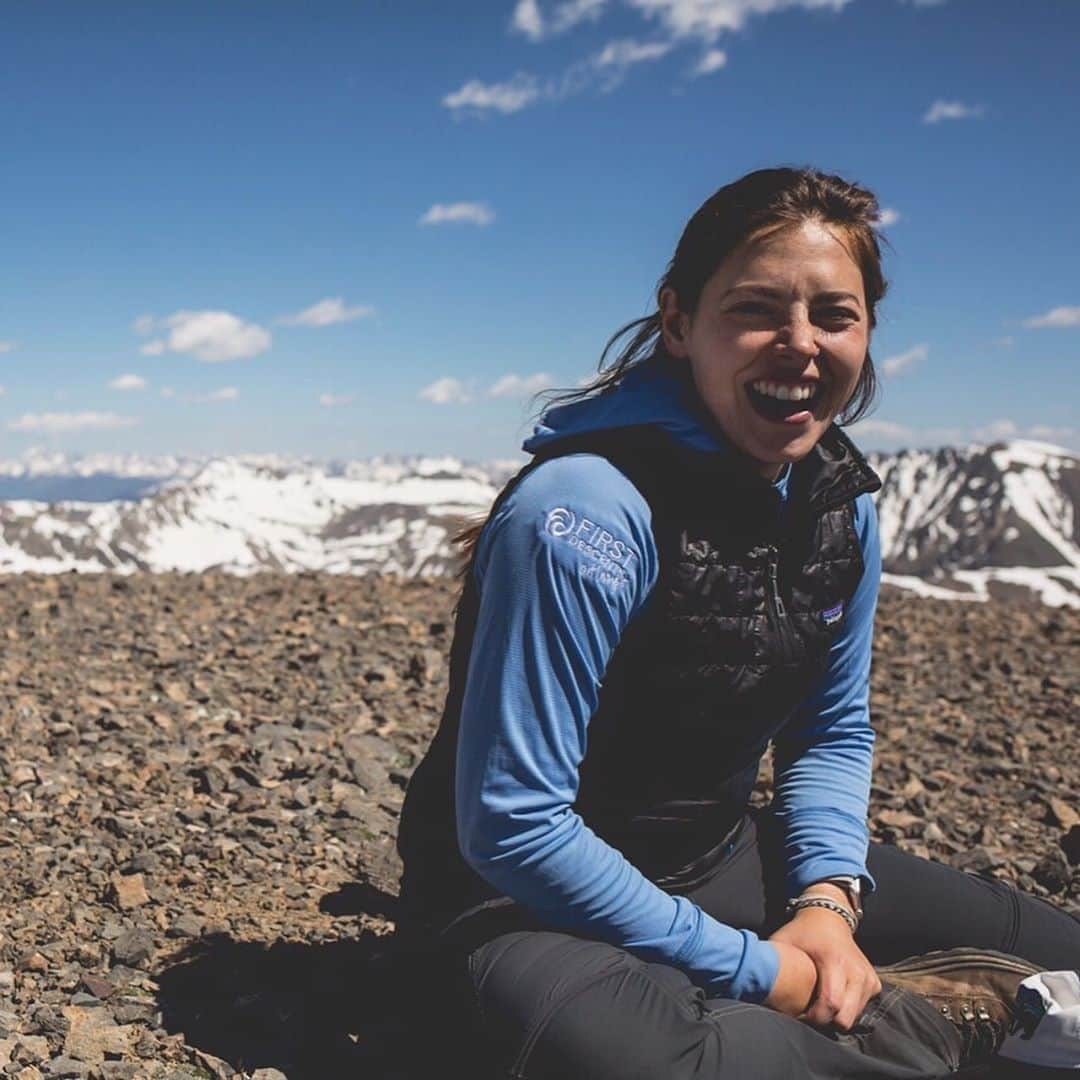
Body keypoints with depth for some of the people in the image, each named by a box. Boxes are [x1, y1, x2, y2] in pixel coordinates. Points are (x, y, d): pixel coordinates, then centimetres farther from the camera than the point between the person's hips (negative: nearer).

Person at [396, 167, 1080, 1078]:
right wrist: (756, 974, -21)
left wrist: (828, 899, -9)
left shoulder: (839, 501, -3)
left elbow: (833, 729, 11)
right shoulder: (585, 514, -27)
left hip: (717, 863, 7)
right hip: (534, 899, -6)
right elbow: (513, 826, -27)